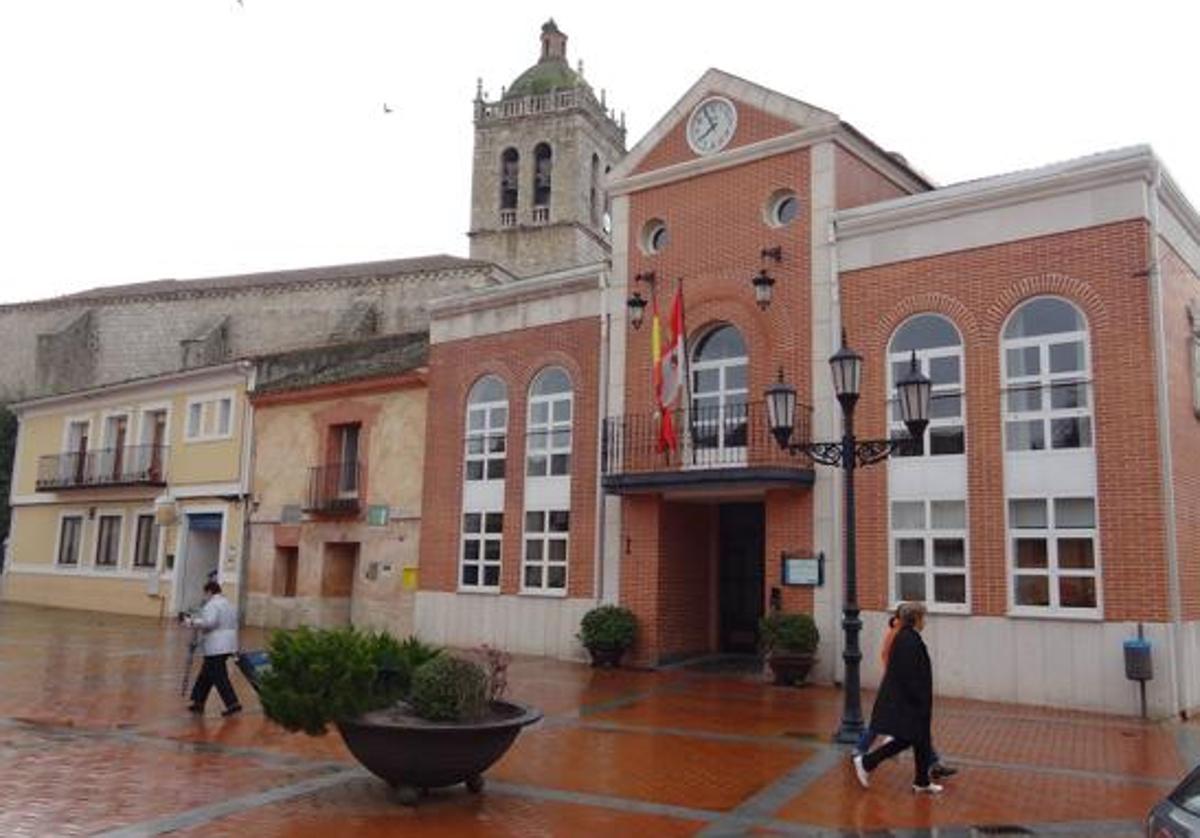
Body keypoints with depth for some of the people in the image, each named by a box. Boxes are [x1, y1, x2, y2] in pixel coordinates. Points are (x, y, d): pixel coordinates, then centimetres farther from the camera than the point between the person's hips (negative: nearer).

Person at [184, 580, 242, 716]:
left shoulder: (212, 605, -12)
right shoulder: (228, 604, 18)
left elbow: (209, 622, -27)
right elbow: (233, 624, 22)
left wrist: (192, 622, -17)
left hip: (216, 647, -10)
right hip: (228, 645, 10)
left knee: (219, 677, -8)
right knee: (206, 674, 18)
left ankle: (233, 703, -12)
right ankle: (199, 702, 24)